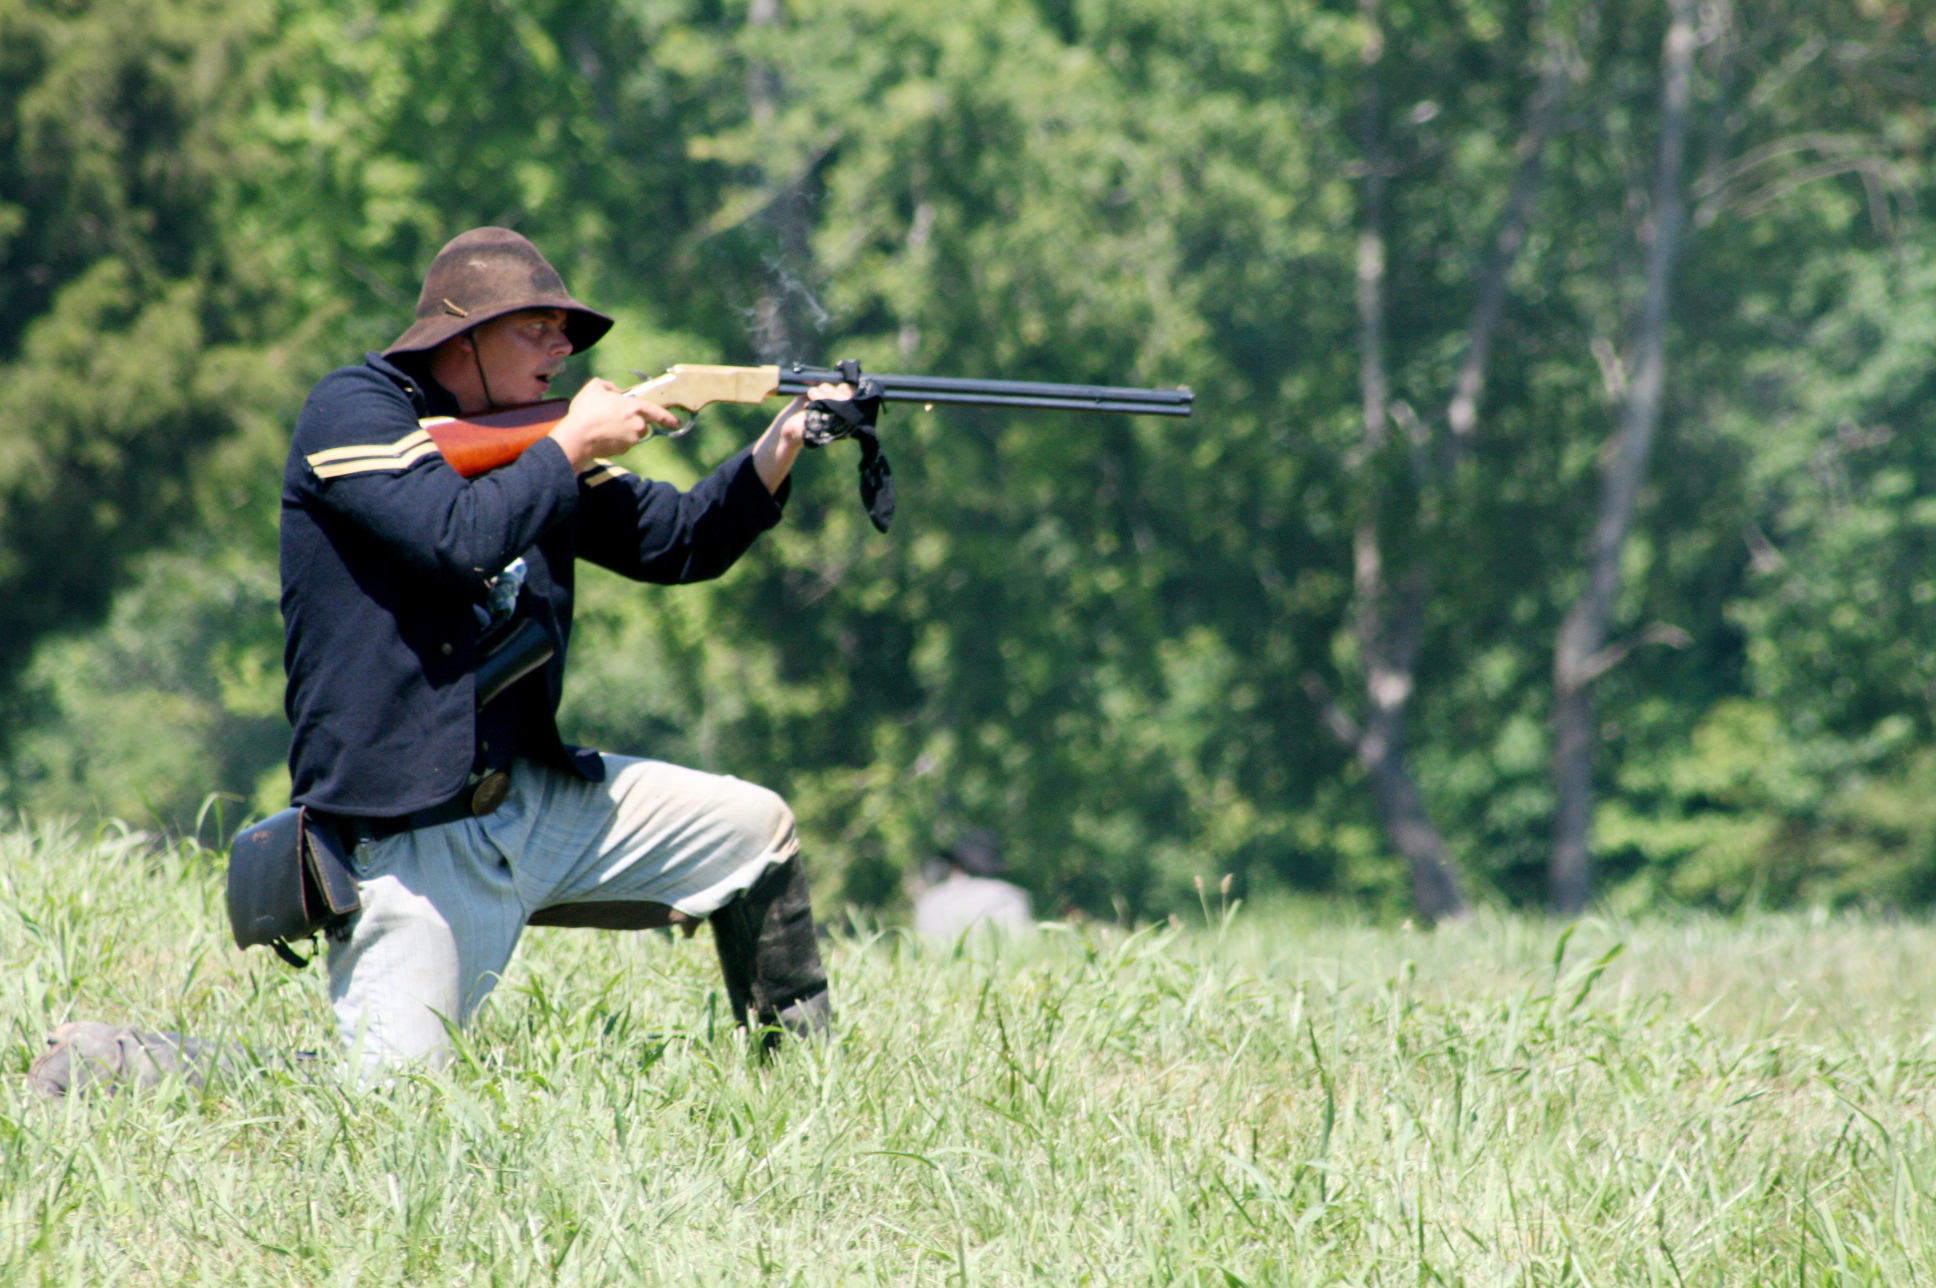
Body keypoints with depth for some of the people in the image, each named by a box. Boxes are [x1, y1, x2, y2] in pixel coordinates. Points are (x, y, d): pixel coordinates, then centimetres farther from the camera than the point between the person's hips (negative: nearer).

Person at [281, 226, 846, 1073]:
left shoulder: (530, 443, 12)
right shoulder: (352, 414, -10)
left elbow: (676, 542, 10)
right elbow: (460, 539, -27)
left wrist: (782, 444, -5)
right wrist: (574, 446, -14)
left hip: (531, 799, 8)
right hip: (406, 837, -8)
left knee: (754, 830, 9)